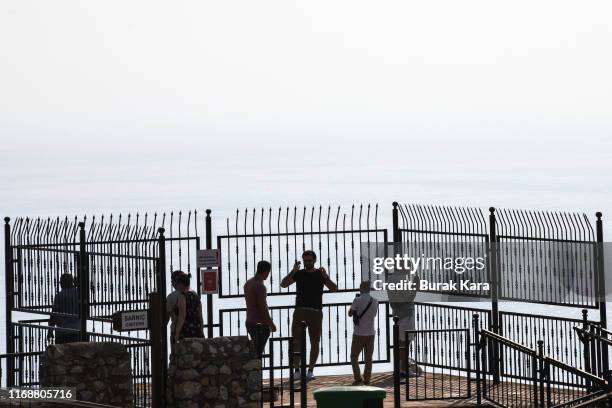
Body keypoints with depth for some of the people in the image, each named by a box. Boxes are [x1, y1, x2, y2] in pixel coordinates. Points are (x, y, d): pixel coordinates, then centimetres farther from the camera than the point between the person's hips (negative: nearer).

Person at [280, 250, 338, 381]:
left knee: (315, 342, 2)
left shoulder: (320, 274, 5)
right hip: (300, 311, 0)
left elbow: (334, 289, -5)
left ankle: (310, 370, 11)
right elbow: (283, 284, -3)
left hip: (315, 312, 0)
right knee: (296, 341, -6)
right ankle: (297, 370, 0)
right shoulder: (299, 274, 7)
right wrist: (293, 271, -16)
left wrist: (326, 277, -22)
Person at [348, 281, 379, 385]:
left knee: (354, 357, 6)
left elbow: (350, 313, -1)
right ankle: (366, 379, 8)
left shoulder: (358, 300, -12)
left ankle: (358, 378, -4)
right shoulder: (375, 301, 2)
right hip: (370, 333, 4)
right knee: (368, 358, 10)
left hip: (359, 333, -4)